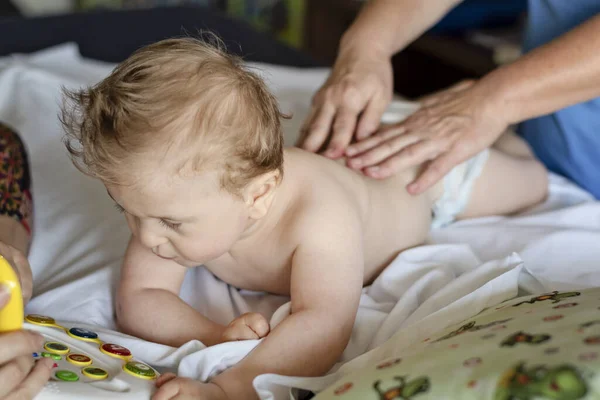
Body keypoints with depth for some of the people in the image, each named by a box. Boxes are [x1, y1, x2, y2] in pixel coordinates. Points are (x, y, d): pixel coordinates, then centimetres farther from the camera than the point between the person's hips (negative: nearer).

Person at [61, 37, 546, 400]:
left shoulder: (319, 215, -53)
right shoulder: (186, 194, -36)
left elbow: (324, 322, -63)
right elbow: (138, 298, -34)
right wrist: (214, 336, -54)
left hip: (408, 165, -4)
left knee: (529, 183, 22)